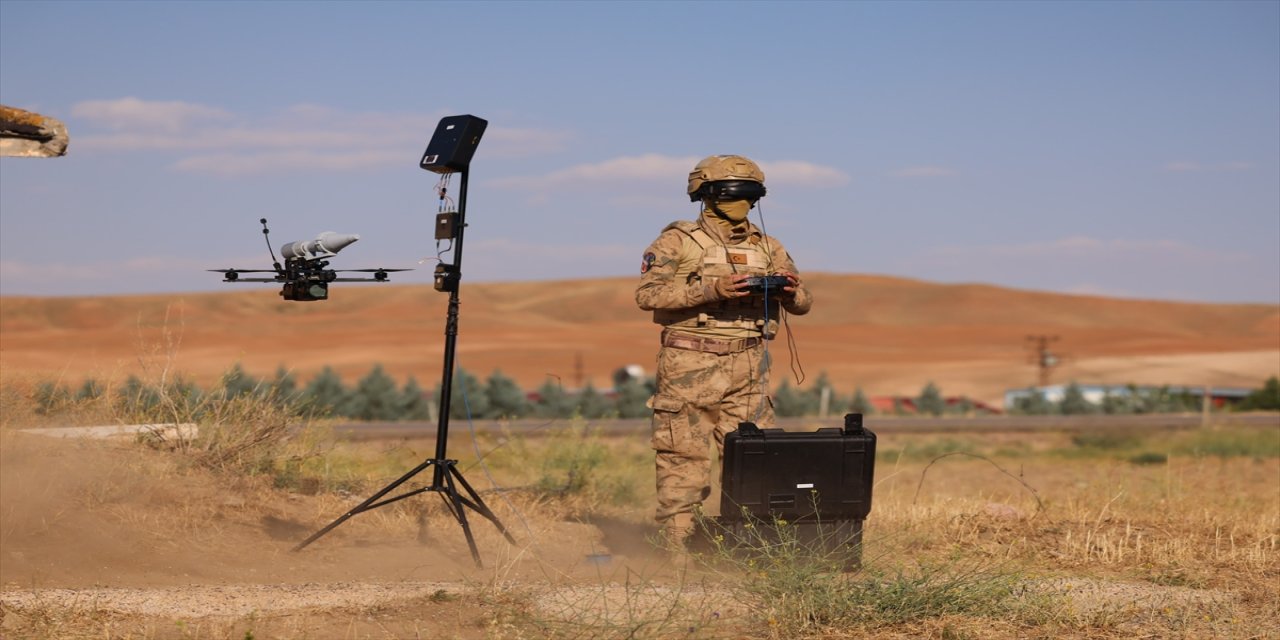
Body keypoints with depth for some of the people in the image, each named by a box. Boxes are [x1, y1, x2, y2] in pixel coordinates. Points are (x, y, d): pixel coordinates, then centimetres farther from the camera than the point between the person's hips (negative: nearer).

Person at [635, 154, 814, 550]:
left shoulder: (767, 248, 14)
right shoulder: (678, 242, 0)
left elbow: (802, 304, 16)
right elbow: (647, 294, -13)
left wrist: (792, 291, -10)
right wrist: (711, 289, -22)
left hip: (747, 369, 4)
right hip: (689, 368, -4)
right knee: (684, 458, -3)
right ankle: (673, 548, 1)